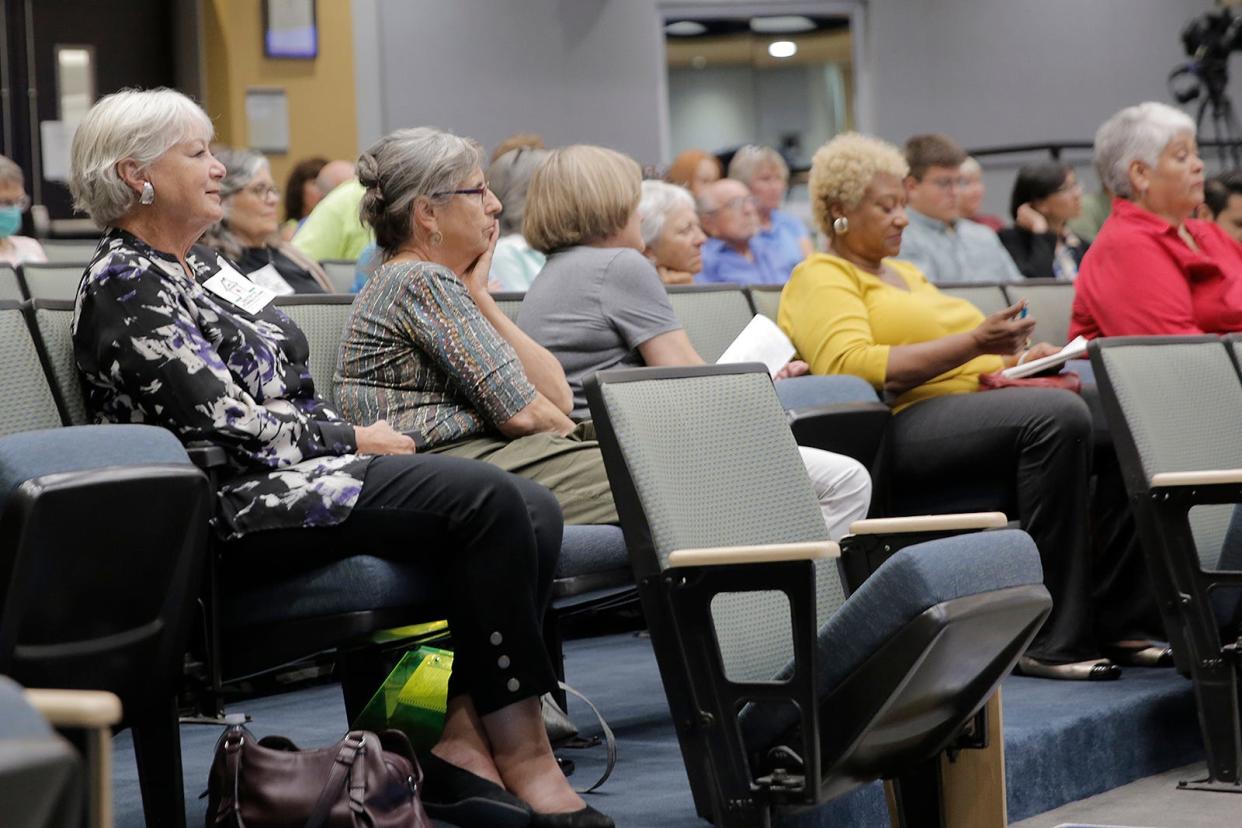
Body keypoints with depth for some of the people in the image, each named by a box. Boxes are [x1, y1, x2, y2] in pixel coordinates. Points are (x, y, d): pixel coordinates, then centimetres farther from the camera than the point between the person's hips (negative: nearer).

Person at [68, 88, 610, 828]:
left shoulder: (204, 267, 20)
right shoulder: (125, 288, -9)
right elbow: (228, 424, -17)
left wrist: (355, 438, 3)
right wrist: (354, 441, -7)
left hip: (303, 470, 10)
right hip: (247, 501, -10)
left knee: (534, 512, -11)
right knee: (489, 500, -26)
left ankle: (464, 742, -17)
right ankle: (520, 751, -23)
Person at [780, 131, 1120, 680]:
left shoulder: (905, 273, 31)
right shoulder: (820, 279, 3)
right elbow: (852, 364, -15)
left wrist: (1016, 357, 7)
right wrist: (973, 342, -18)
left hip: (978, 402, 9)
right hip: (909, 426, -9)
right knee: (1058, 416, -32)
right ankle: (1051, 642, -31)